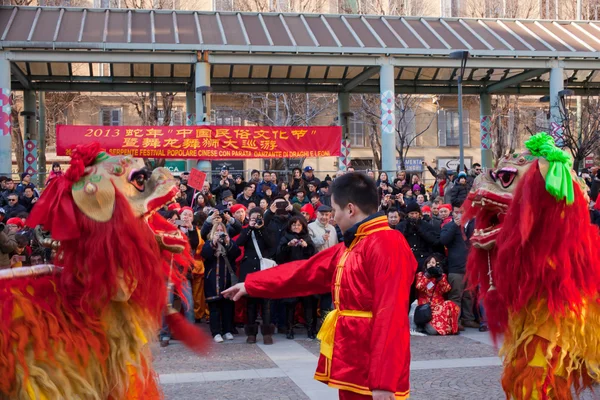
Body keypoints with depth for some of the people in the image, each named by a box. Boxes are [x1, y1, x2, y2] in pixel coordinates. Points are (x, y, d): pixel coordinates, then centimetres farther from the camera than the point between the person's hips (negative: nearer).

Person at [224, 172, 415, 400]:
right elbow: (304, 271, 21)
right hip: (353, 364, 9)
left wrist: (384, 381, -26)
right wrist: (250, 285, 25)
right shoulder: (352, 246, 13)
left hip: (372, 372, -9)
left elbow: (390, 315, -24)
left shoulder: (387, 245, -18)